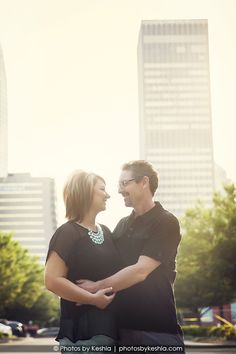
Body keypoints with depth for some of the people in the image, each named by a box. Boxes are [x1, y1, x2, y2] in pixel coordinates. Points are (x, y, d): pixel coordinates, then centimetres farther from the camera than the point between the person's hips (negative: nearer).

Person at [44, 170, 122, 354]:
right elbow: (52, 280, -18)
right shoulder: (67, 233, -10)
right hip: (82, 329, -8)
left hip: (111, 326, 8)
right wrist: (93, 299, -20)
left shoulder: (105, 232, 15)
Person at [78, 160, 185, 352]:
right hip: (123, 325, 6)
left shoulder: (166, 223, -8)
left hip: (158, 328, -6)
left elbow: (140, 271, -17)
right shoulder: (122, 225, 13)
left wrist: (97, 287, -13)